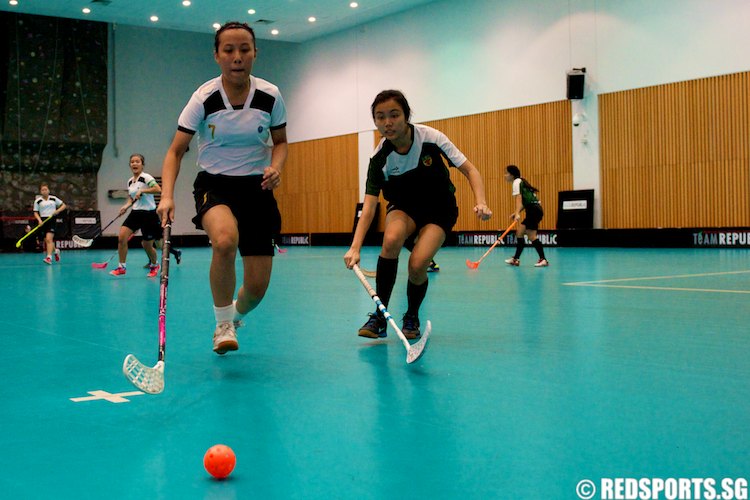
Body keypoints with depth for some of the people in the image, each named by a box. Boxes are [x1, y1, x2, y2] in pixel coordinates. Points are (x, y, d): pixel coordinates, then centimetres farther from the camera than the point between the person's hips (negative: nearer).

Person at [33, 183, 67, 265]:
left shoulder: (54, 199, 3)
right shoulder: (37, 201, 3)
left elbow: (63, 205, 11)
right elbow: (35, 212, 3)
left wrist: (58, 211, -7)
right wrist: (39, 220, -13)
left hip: (52, 220, -2)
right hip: (43, 221, 2)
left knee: (49, 239, -17)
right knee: (46, 240, 10)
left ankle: (49, 257, -22)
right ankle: (55, 251, 38)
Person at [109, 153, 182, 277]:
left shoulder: (146, 177, -10)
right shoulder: (130, 181, 11)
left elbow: (158, 189, -25)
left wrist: (142, 191, -25)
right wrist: (126, 206, 2)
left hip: (149, 214, -6)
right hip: (135, 213, 6)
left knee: (147, 245, 0)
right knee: (121, 237, -11)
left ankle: (154, 265, 29)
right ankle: (122, 267, -2)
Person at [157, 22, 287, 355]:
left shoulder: (271, 96, -7)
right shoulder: (204, 98, -12)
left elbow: (280, 142, 9)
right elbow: (176, 152, -8)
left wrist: (276, 166, -13)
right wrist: (167, 196, -24)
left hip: (256, 188, 2)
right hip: (214, 185, -2)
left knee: (257, 286, -3)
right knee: (225, 240, -38)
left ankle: (235, 318, 36)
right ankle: (222, 324, -14)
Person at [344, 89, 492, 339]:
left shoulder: (431, 138, -23)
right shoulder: (380, 158, -19)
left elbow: (470, 170, -17)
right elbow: (369, 206, -23)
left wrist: (480, 202, -36)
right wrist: (355, 247, -36)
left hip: (439, 208, -1)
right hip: (404, 206, 1)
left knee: (417, 265, -24)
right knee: (391, 239, -34)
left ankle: (412, 318, 9)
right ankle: (379, 316, -19)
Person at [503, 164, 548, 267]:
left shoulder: (517, 182, -6)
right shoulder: (521, 182, 21)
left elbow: (518, 199, -22)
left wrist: (517, 213, -33)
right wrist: (516, 213, 10)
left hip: (534, 210, -10)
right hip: (533, 211, 10)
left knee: (532, 237, -10)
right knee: (519, 232, 11)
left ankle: (543, 259, -9)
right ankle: (516, 259, 14)